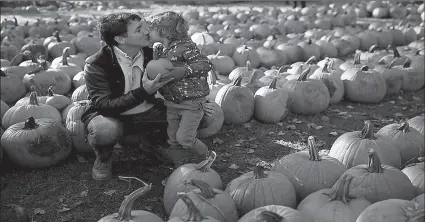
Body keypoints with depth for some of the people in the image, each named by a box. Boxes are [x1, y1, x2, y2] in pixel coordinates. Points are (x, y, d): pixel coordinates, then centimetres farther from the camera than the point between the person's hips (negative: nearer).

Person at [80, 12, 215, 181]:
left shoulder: (152, 53, -8)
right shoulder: (96, 65, -21)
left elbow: (170, 85, 7)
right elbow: (104, 106, -27)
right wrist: (143, 92, -38)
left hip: (148, 114, 4)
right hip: (112, 116, -4)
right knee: (104, 129, -39)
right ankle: (103, 158, -2)